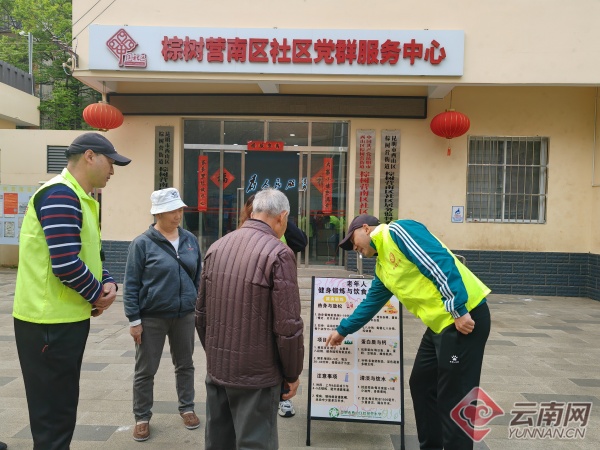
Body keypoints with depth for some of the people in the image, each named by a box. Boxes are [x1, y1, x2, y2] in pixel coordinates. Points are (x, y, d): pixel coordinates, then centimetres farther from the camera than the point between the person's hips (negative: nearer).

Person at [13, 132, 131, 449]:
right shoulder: (60, 195, -19)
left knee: (61, 408, 21)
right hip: (50, 322, -10)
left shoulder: (80, 198, 13)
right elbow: (66, 264, -28)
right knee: (54, 415, 3)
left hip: (66, 319, 10)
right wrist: (98, 294, -10)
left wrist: (108, 283, -2)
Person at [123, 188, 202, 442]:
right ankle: (142, 418, 27)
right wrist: (134, 320, -10)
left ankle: (187, 408, 34)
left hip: (185, 316, 4)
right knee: (145, 370, 9)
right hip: (152, 318, -3)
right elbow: (131, 284, -9)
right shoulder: (142, 243, -10)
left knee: (185, 365, 16)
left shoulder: (190, 240, 3)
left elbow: (199, 277, 10)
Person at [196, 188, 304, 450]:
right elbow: (288, 325, -17)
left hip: (216, 370, 6)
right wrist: (292, 373, -2)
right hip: (256, 374, -6)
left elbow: (201, 313, 10)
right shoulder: (278, 253, -16)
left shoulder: (216, 247, 3)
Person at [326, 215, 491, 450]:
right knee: (421, 386, 17)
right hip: (440, 323, 10)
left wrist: (459, 311, -22)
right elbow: (371, 303, 27)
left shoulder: (397, 232, -11)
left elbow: (441, 263, -20)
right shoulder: (382, 267, 16)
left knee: (453, 398, 0)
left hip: (467, 316, -9)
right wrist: (343, 330, 36)